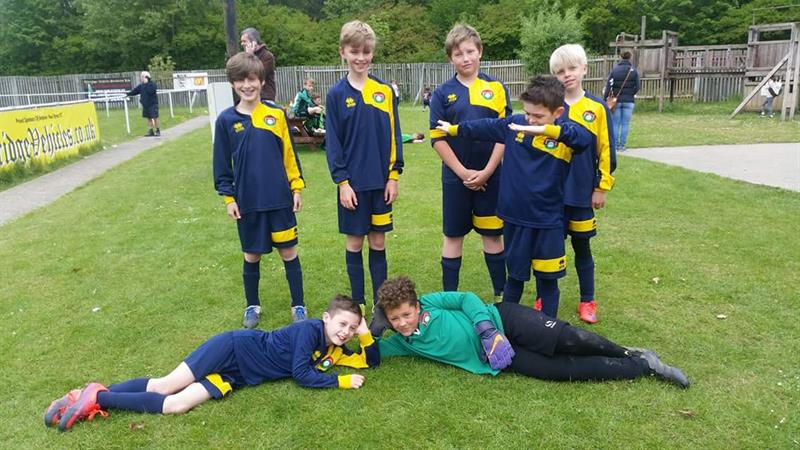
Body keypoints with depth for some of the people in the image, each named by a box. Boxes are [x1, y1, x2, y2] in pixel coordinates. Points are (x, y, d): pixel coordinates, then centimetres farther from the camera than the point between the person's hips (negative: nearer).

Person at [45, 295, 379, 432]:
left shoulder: (334, 351, 7)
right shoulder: (310, 329, -15)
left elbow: (372, 361, 9)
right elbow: (301, 374, -21)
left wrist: (366, 334, -7)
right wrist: (341, 382, -18)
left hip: (238, 377, 5)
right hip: (235, 349, -5)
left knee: (176, 405, -7)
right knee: (165, 386, -14)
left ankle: (96, 400, -1)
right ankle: (97, 394, 5)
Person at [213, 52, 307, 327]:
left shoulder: (277, 114, -2)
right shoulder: (226, 120, 0)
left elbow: (289, 154, 3)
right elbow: (222, 163, 4)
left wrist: (297, 188, 1)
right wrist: (228, 196, 0)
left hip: (280, 199, -1)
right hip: (247, 201, 1)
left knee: (289, 252, 7)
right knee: (251, 256, 13)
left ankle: (299, 305, 20)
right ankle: (252, 306, 30)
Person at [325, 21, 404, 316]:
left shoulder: (385, 91, 2)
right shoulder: (337, 94, -3)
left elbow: (394, 135, 4)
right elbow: (332, 142, -3)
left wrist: (394, 175, -1)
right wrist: (342, 181, -9)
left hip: (381, 181, 2)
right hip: (353, 182, -1)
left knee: (378, 242, 10)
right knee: (354, 242, 8)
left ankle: (381, 301, 22)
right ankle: (358, 302, 22)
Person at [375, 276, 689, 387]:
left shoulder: (428, 302, -4)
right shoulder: (402, 343, 6)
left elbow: (466, 299, -5)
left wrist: (487, 331, -16)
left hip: (503, 321, -3)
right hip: (495, 358, 3)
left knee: (569, 339, -20)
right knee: (563, 370, -9)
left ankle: (627, 353, 6)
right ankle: (640, 366, 4)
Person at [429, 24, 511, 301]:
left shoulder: (496, 88, 1)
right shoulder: (443, 93, 0)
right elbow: (437, 138, -4)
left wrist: (486, 171, -10)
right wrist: (463, 172, -11)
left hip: (490, 176, 0)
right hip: (456, 177, 0)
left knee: (492, 234, 10)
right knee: (453, 235, 8)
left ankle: (501, 294, 23)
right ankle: (449, 295, 20)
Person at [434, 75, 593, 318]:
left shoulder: (565, 133, -12)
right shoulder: (514, 123, -2)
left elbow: (585, 138, -34)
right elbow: (484, 127, 14)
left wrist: (546, 130, -47)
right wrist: (454, 129, 25)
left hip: (548, 221, -3)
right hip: (514, 216, 3)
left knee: (547, 278, 10)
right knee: (515, 273, 18)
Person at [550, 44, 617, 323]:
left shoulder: (597, 107, -2)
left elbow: (606, 151, 1)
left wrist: (602, 187, 0)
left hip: (582, 193, 0)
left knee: (582, 246, 12)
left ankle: (587, 301, 28)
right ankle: (546, 301, 25)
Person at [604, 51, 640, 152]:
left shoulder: (614, 70, 0)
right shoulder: (634, 71, 0)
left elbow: (608, 85, -6)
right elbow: (637, 87, -2)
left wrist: (605, 99, -6)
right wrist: (630, 94, 15)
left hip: (616, 100, 0)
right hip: (629, 101, 0)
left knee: (615, 124, 6)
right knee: (625, 124, 5)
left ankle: (614, 145, 6)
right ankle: (622, 146, 5)